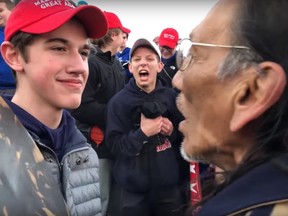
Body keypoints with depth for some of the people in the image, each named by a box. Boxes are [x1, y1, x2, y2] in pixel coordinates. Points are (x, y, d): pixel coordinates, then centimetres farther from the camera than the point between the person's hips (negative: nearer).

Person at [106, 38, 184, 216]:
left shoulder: (170, 96, 1)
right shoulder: (119, 101, -7)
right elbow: (114, 146, -11)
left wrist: (172, 131, -8)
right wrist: (142, 133, -22)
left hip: (168, 185, 3)